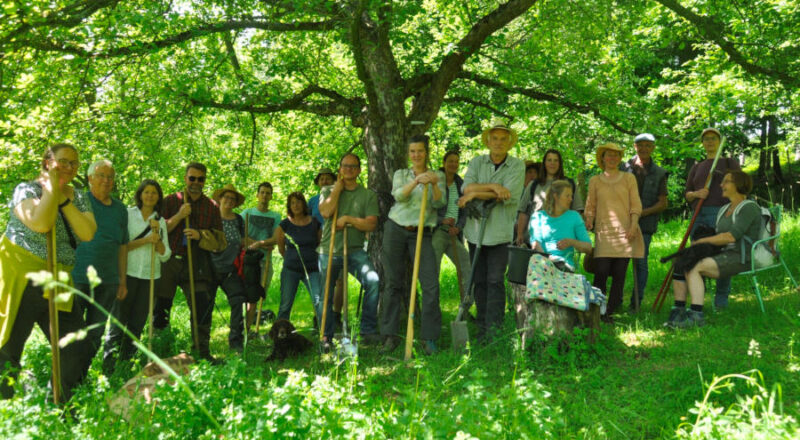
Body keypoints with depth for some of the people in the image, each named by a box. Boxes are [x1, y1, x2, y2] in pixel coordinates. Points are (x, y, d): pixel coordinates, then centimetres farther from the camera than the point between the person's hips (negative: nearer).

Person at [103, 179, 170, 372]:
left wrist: (157, 235, -8)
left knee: (137, 322, 6)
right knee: (119, 320, -5)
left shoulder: (161, 221, 12)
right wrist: (145, 240, -14)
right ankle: (108, 363, -3)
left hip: (150, 276, 3)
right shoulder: (128, 214, 3)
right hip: (128, 273, -3)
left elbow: (165, 255, 6)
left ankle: (127, 362, 13)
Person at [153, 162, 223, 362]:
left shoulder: (212, 207, 10)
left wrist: (200, 236, -12)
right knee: (160, 309, 5)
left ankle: (203, 352, -4)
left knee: (202, 307, -11)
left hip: (197, 265, 0)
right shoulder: (170, 201, 8)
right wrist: (179, 216, -13)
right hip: (168, 263, 0)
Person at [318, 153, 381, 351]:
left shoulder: (368, 195, 8)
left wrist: (348, 219, -12)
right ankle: (326, 337, 12)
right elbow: (326, 212, -11)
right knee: (325, 295, -3)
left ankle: (368, 330, -14)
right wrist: (338, 188, -3)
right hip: (329, 250, 1)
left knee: (373, 281, -24)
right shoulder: (328, 190, 10)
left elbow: (371, 224, -3)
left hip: (355, 250, -1)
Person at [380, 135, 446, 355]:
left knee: (431, 284, -11)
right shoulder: (401, 174, 12)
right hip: (396, 230, 1)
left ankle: (429, 337, -5)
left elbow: (439, 203, -5)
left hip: (421, 234, -1)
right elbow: (398, 195, -9)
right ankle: (390, 335, 8)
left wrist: (434, 184, -23)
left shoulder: (438, 176, 10)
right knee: (393, 284, 1)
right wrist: (416, 181, -25)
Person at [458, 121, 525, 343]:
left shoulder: (517, 166, 1)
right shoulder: (477, 162, 10)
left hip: (500, 231, -3)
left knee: (495, 281, -8)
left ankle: (493, 329, -6)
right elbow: (467, 187, -6)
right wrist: (492, 186, -19)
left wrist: (476, 193, -10)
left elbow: (509, 195, -13)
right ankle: (481, 327, 13)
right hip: (475, 230, 3)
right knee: (479, 280, 6)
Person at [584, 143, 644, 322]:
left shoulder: (628, 178, 12)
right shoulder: (595, 181, 13)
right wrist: (588, 222, -5)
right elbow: (590, 207, 15)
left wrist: (633, 226, -6)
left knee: (619, 273, -3)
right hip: (603, 232, -1)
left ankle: (609, 312, 4)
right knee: (601, 271, -13)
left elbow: (636, 205, 7)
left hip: (624, 231, 1)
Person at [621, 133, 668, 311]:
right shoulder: (624, 168, 10)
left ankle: (636, 303, 7)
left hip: (645, 223, -1)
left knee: (640, 262, -1)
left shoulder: (659, 173, 8)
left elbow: (663, 203, 5)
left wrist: (643, 212, -9)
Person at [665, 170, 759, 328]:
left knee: (694, 268, -27)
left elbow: (731, 236, -19)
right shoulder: (724, 210, 21)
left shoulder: (749, 207, -7)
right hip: (725, 255, 9)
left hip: (741, 258, -9)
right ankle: (678, 310, -16)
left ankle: (696, 315, -30)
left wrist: (701, 241, -12)